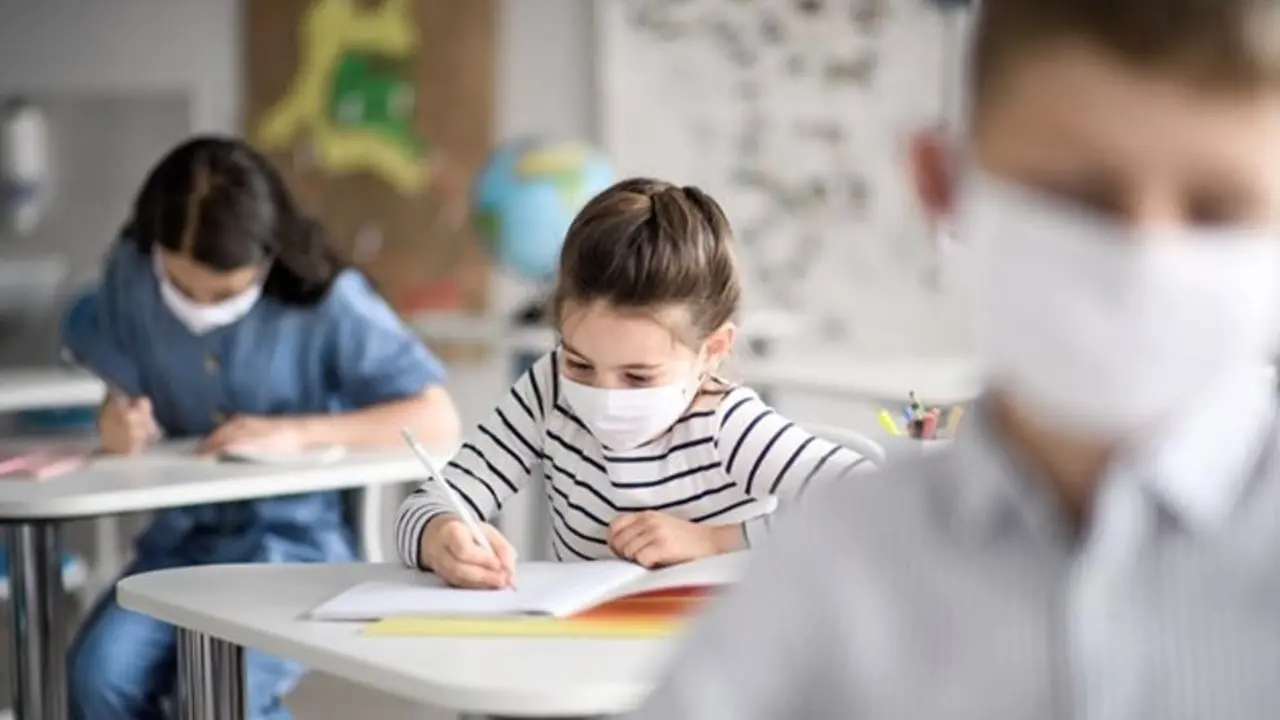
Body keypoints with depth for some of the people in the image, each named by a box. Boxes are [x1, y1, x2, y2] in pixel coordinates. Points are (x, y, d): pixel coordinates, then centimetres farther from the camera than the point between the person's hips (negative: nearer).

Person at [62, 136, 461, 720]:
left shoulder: (328, 302, -14)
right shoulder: (131, 272, -4)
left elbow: (438, 421, -17)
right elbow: (124, 396, 7)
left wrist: (296, 433, -24)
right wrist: (121, 422, -18)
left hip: (297, 540, -4)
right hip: (183, 536, 4)